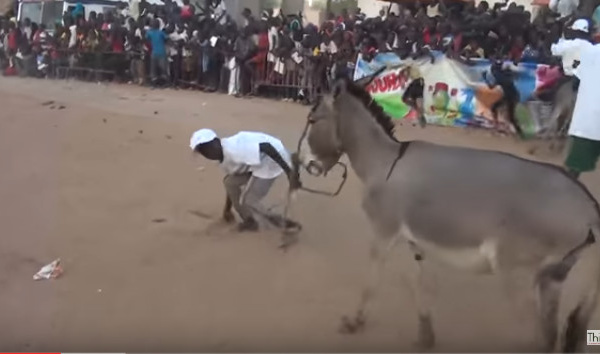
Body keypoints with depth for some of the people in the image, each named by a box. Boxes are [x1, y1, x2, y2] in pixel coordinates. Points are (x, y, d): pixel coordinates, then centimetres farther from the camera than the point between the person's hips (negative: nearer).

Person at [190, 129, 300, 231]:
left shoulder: (233, 148, -25)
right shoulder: (224, 159, 8)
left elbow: (266, 147, -30)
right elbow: (233, 182, 23)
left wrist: (289, 173, -32)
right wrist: (227, 209, 35)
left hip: (272, 161, -10)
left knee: (247, 200, -4)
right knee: (230, 182, 12)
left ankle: (283, 223, 13)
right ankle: (249, 221, 23)